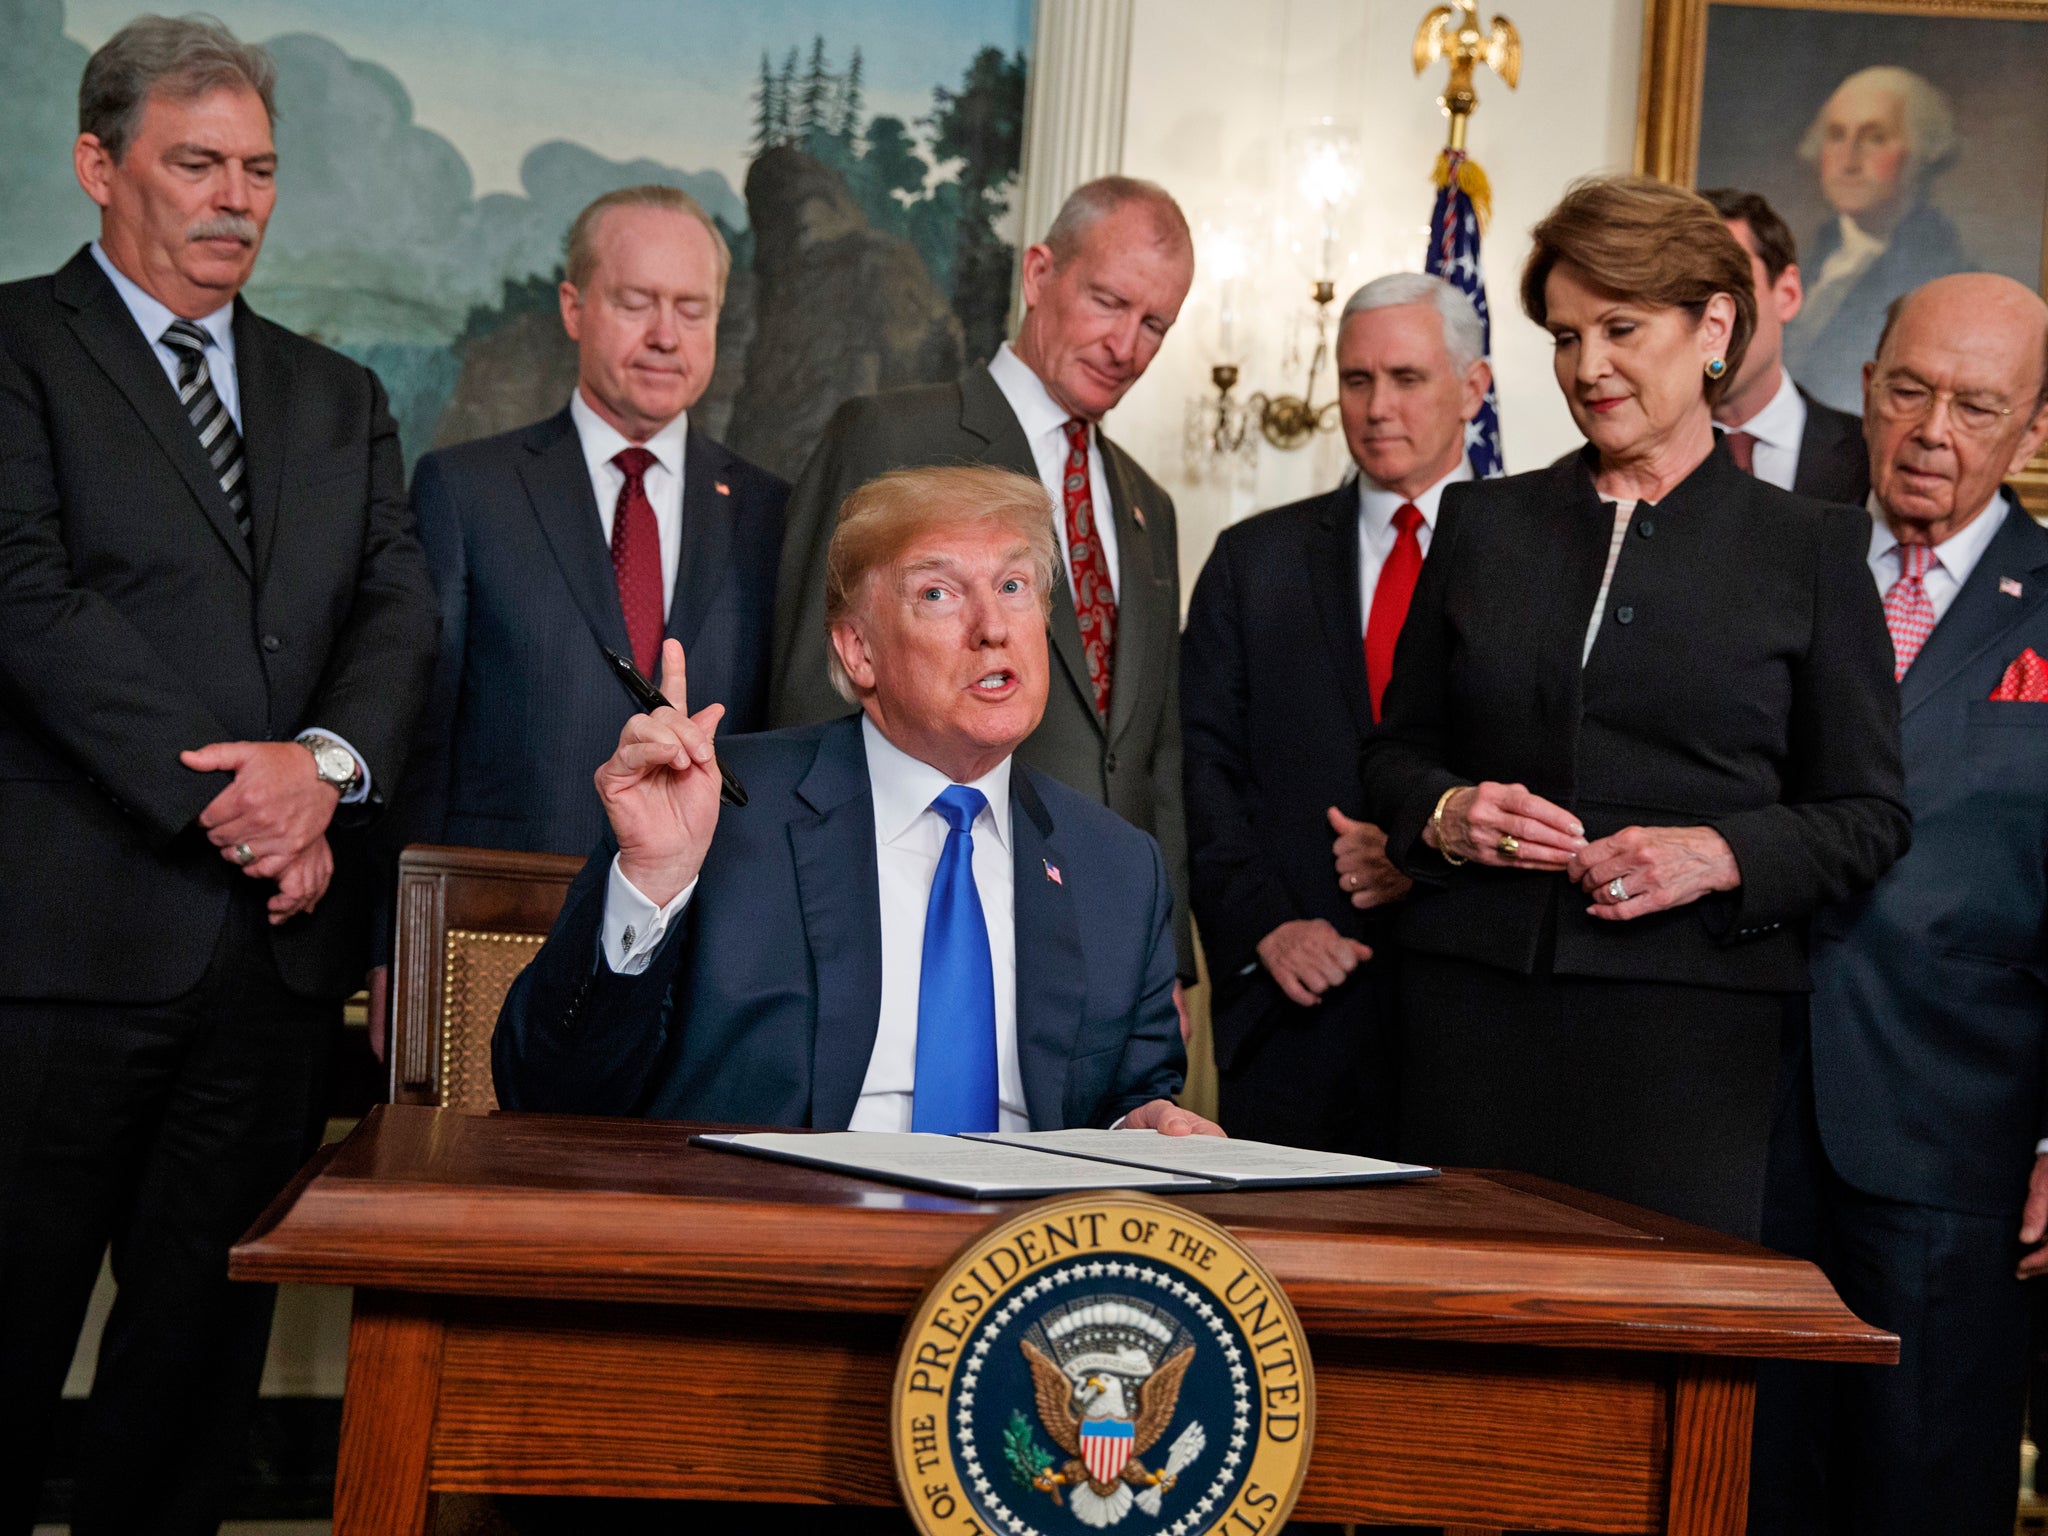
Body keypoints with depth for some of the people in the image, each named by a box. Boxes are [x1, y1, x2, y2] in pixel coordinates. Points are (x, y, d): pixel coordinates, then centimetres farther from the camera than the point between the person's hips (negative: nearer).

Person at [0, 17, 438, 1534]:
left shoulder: (339, 397, 18)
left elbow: (401, 611, 7)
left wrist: (327, 761, -13)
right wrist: (220, 800, -15)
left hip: (280, 937, 5)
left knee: (209, 1325, 11)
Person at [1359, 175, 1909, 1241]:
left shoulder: (1812, 549, 6)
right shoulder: (1480, 524, 13)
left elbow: (1868, 815, 5)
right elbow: (1396, 750, 17)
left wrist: (1720, 856, -12)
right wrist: (1443, 812, -4)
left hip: (1690, 1020, -2)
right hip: (1475, 1006, 2)